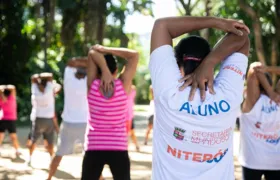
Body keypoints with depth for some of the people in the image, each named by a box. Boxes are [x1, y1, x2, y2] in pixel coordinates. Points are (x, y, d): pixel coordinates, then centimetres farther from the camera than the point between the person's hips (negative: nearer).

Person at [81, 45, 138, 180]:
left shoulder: (92, 86, -6)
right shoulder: (123, 86, -7)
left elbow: (93, 53, -2)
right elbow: (134, 55, -1)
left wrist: (104, 71, -16)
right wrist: (107, 50, -5)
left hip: (94, 148, 0)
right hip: (118, 148, 0)